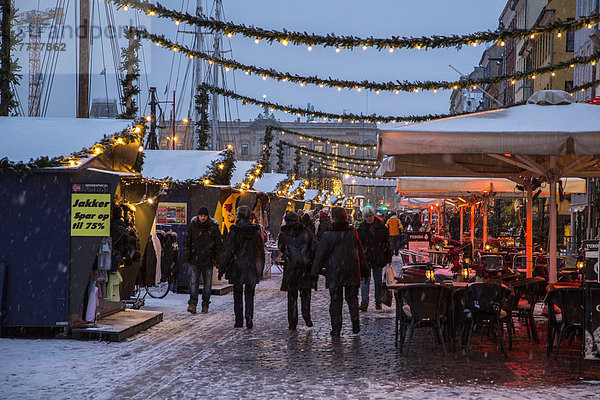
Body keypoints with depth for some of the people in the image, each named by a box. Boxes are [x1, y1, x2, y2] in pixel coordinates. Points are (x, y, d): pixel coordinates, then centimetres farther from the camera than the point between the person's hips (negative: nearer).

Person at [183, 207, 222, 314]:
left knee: (207, 284, 6)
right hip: (194, 260, -1)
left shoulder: (213, 227, -1)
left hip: (208, 261, 1)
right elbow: (186, 243, 4)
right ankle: (192, 304, -10)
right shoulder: (192, 226, -1)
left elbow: (219, 244, 5)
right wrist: (186, 257, -1)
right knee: (193, 282, -9)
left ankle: (205, 305, 15)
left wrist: (216, 259, 0)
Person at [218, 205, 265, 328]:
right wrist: (260, 269, 17)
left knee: (237, 295, 8)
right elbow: (261, 250, 7)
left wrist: (222, 268, -4)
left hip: (237, 267, -3)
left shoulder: (235, 231, -9)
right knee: (249, 295, 9)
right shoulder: (256, 230, 2)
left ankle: (239, 321, 9)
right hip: (251, 267, 3)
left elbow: (229, 251, -10)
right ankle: (249, 315, -11)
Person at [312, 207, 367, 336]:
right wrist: (363, 267, 20)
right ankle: (355, 320, 0)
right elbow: (360, 251, 9)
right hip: (352, 270, 3)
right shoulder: (353, 232, 1)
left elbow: (320, 254, -7)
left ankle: (336, 329, 5)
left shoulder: (328, 235, -11)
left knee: (335, 300, 5)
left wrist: (315, 272, 0)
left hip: (334, 271, -3)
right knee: (352, 297, 17)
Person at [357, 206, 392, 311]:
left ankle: (378, 302, 19)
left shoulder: (382, 227, 2)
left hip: (379, 258, 1)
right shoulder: (361, 229, 2)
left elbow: (387, 244, 5)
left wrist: (388, 260, 2)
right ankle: (364, 303, -12)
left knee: (378, 281, 9)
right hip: (365, 259, -1)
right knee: (365, 280, -9)